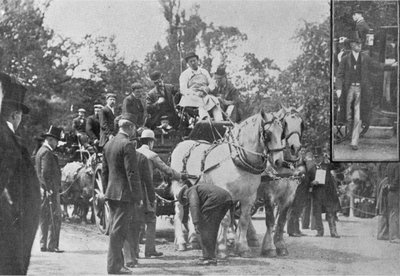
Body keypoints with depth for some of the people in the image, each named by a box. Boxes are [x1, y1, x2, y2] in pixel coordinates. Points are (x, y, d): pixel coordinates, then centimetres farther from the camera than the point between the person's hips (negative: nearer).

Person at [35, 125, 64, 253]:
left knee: (45, 219, 12)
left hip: (44, 190, 10)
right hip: (50, 190, -10)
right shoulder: (47, 153, -14)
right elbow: (45, 174, -21)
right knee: (55, 219, -8)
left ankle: (43, 245, 15)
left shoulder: (41, 151, 19)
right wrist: (50, 190, -22)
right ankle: (52, 245, -9)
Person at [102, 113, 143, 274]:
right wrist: (138, 197, -14)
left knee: (115, 229, 14)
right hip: (124, 194, -8)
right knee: (118, 230, -5)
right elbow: (132, 174, -17)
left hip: (111, 194, 8)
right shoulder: (127, 145, -14)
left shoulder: (108, 144, 13)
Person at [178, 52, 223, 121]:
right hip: (191, 96, -4)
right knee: (200, 102, -39)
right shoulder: (184, 74, 12)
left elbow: (212, 84, 20)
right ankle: (205, 118, -68)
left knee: (215, 100, -30)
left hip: (205, 95, 4)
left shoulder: (204, 72, 26)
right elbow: (183, 90, 0)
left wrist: (208, 88, -6)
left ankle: (219, 121, -51)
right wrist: (196, 93, -17)